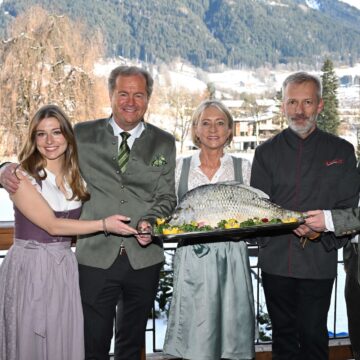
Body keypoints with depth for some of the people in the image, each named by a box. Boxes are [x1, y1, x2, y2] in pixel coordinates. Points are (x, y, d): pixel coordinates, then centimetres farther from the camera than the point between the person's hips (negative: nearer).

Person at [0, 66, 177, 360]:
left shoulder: (164, 142, 5)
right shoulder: (83, 135, 2)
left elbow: (167, 196, 2)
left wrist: (151, 221, -18)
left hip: (144, 256, 1)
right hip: (96, 256, -1)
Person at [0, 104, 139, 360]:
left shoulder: (77, 176, 8)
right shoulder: (22, 178, -10)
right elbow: (52, 225, -15)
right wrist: (104, 224, -15)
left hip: (65, 268, 5)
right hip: (29, 268, -5)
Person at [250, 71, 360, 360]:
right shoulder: (267, 152, 7)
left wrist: (324, 233, -18)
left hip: (318, 262, -1)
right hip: (276, 261, 2)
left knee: (313, 336, 3)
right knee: (283, 336, 14)